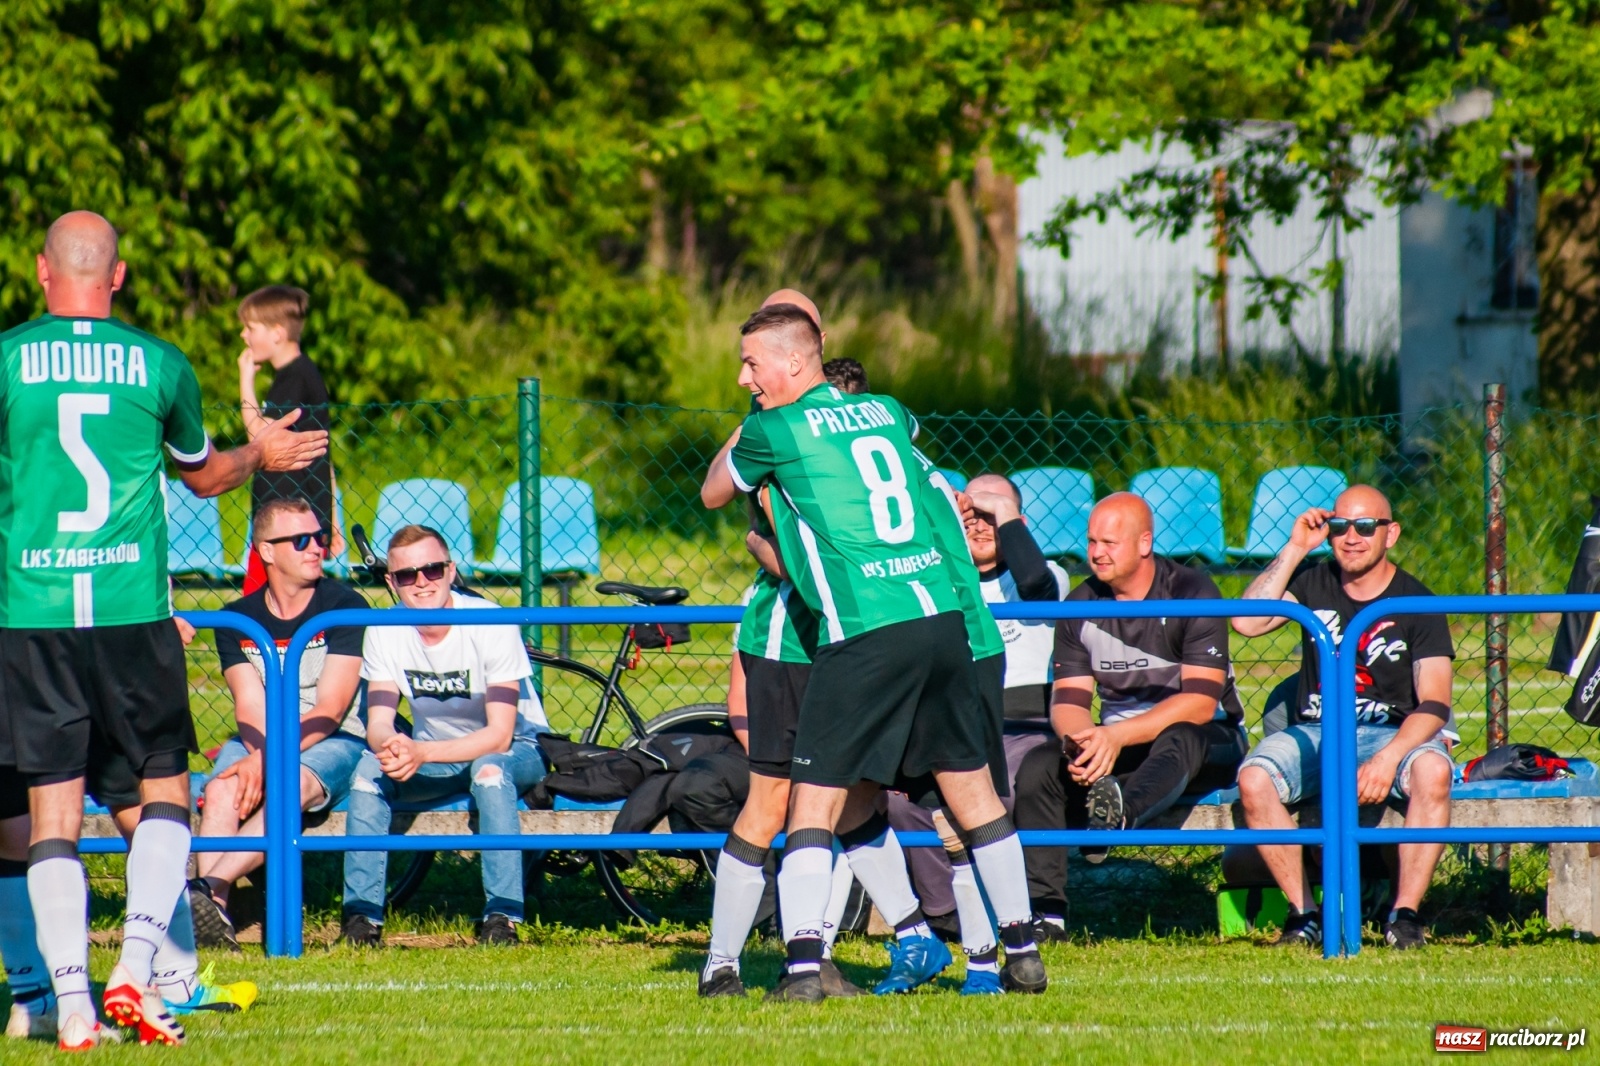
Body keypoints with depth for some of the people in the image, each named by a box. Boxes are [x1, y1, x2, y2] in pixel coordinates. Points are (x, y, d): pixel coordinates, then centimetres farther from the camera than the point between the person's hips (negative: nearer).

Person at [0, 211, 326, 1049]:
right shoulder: (162, 365, 3)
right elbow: (204, 476, 20)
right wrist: (260, 454, 42)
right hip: (131, 605, 0)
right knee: (166, 788, 13)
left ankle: (71, 1005, -4)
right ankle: (136, 967, -3)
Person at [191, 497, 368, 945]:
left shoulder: (344, 606, -4)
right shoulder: (238, 619, 8)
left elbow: (330, 710, -11)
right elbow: (250, 706, -2)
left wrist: (266, 761, -22)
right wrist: (257, 756, -25)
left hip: (334, 741, -3)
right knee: (222, 791, -29)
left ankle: (208, 889, -53)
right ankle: (214, 913, -46)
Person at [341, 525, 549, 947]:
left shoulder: (491, 625, -23)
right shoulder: (385, 633, -11)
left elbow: (499, 735, -27)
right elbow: (378, 725, -14)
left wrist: (420, 753, -41)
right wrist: (391, 747, -41)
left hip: (516, 751, -4)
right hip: (433, 757, 4)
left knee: (489, 767, -37)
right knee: (370, 766, -24)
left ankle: (502, 916, -34)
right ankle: (362, 916, -19)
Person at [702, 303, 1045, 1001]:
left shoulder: (774, 431, -2)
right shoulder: (887, 412, 16)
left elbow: (713, 493, 17)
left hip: (864, 637, -6)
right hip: (941, 617, 6)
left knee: (817, 804, -1)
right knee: (971, 788, 14)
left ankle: (802, 966, -10)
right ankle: (1022, 953, 18)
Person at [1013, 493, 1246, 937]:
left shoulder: (1191, 593, -11)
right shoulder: (1081, 605, 3)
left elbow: (1200, 702, -20)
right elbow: (1067, 700, 0)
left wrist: (1116, 736, -31)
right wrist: (1082, 739, -26)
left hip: (1204, 742, -5)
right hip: (1115, 742, 5)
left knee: (1179, 737, -40)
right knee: (1039, 765, -21)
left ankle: (1121, 811, -72)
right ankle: (1043, 910, -25)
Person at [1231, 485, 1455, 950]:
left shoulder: (1416, 603, 0)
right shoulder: (1314, 583, 8)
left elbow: (1434, 704, -9)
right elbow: (1246, 622, -9)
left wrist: (1388, 758, -26)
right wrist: (1294, 549, -7)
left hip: (1393, 732, -2)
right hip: (1313, 733, 2)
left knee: (1432, 771, -36)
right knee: (1254, 778, -29)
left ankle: (1405, 914, -27)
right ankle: (1303, 913, -19)